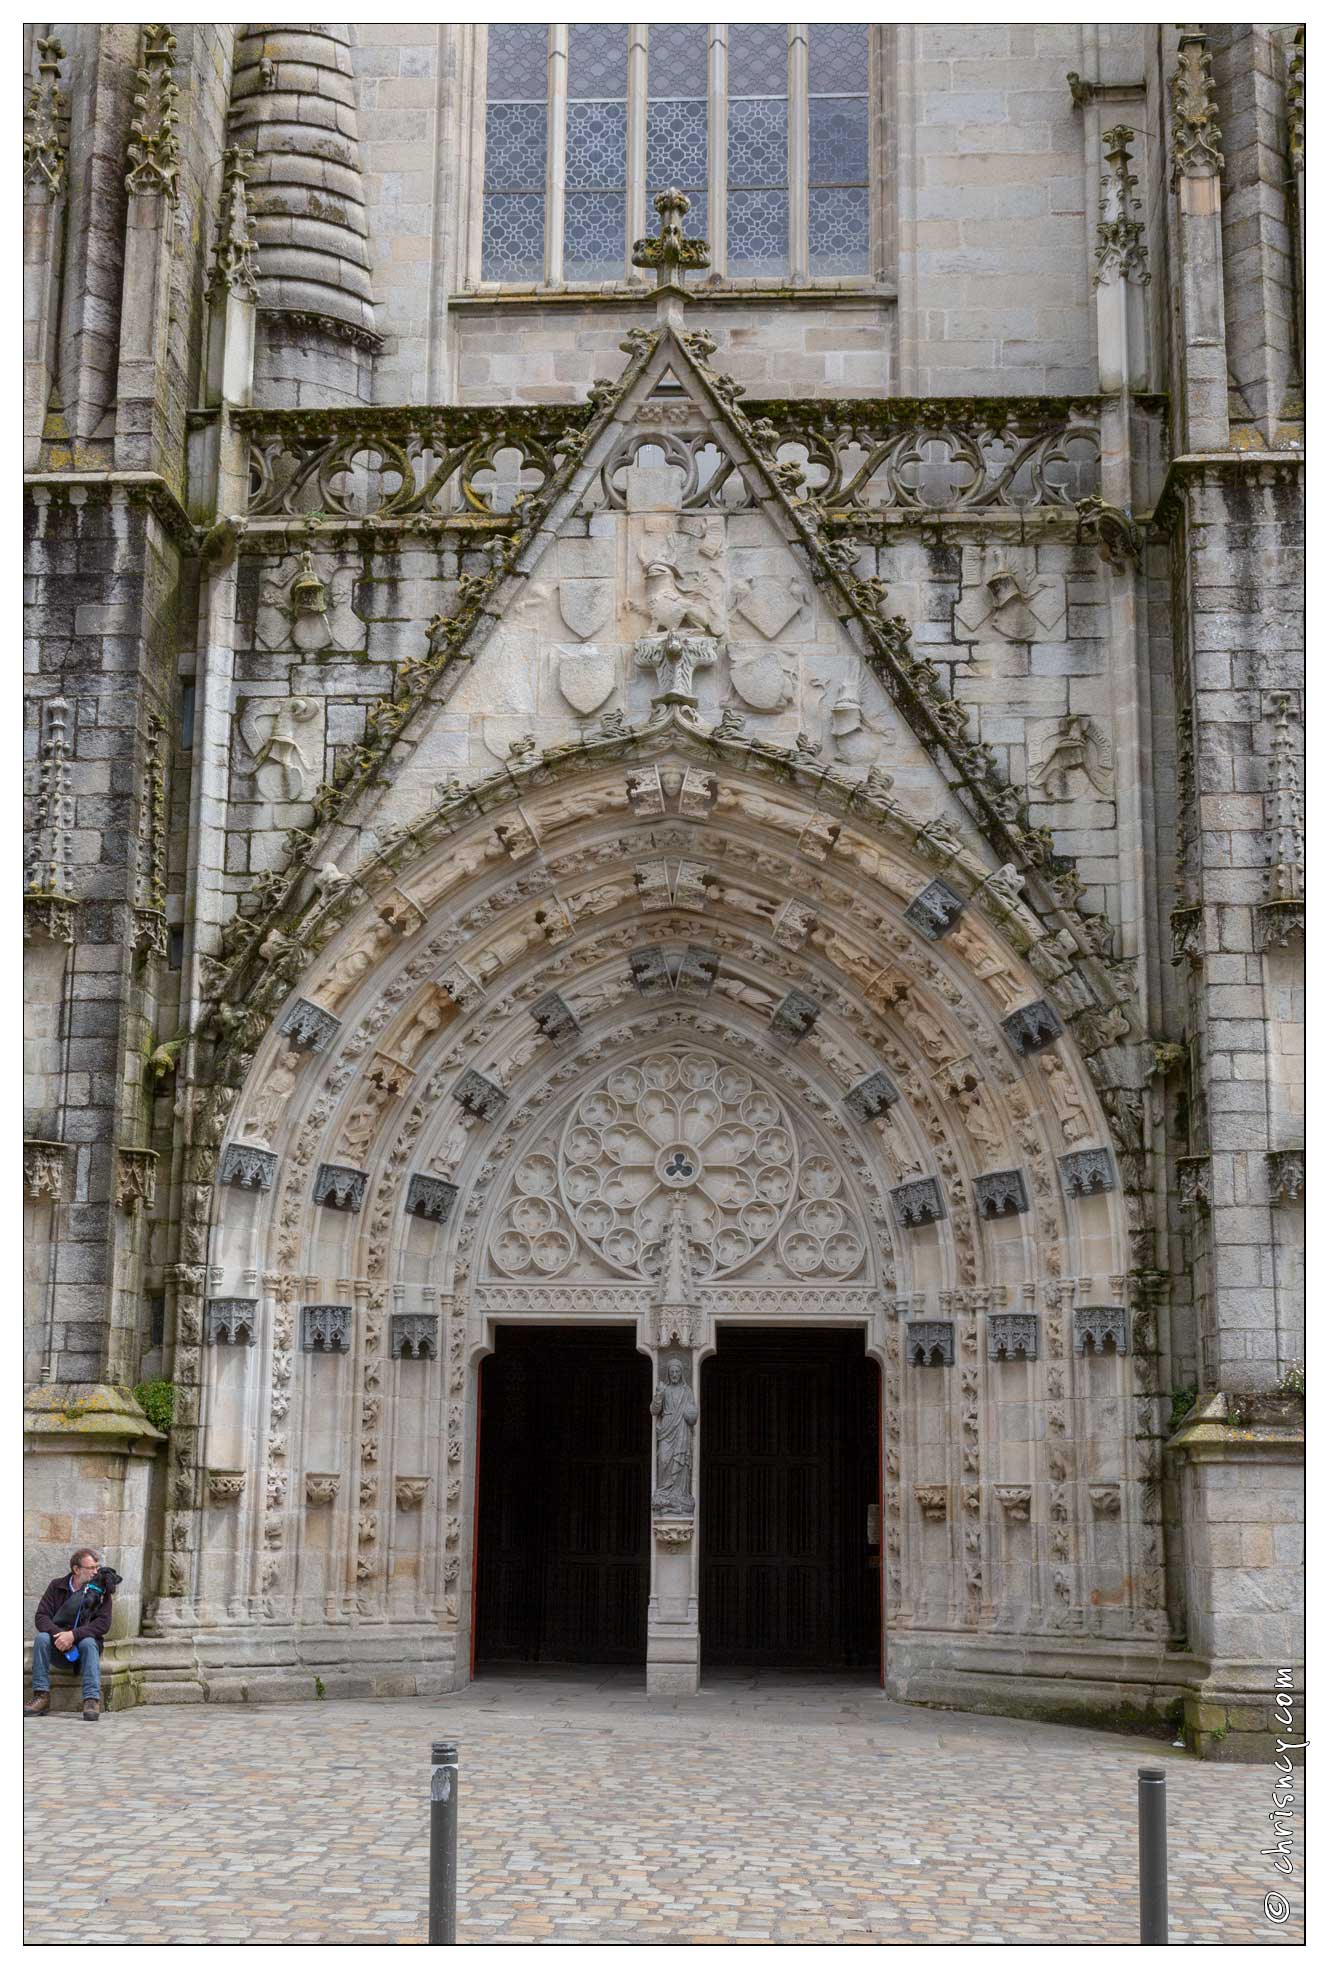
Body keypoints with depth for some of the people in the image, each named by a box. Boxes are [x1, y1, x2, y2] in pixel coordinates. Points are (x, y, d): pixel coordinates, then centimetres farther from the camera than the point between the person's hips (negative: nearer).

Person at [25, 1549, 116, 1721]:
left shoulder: (100, 1590, -2)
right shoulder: (57, 1586, 2)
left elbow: (103, 1623, -14)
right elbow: (41, 1617, -6)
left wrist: (73, 1635, -28)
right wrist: (59, 1634, -27)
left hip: (86, 1640, -2)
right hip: (59, 1643, 2)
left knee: (89, 1643, -34)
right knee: (42, 1638, -28)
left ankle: (92, 1699, -43)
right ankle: (41, 1696, -29)